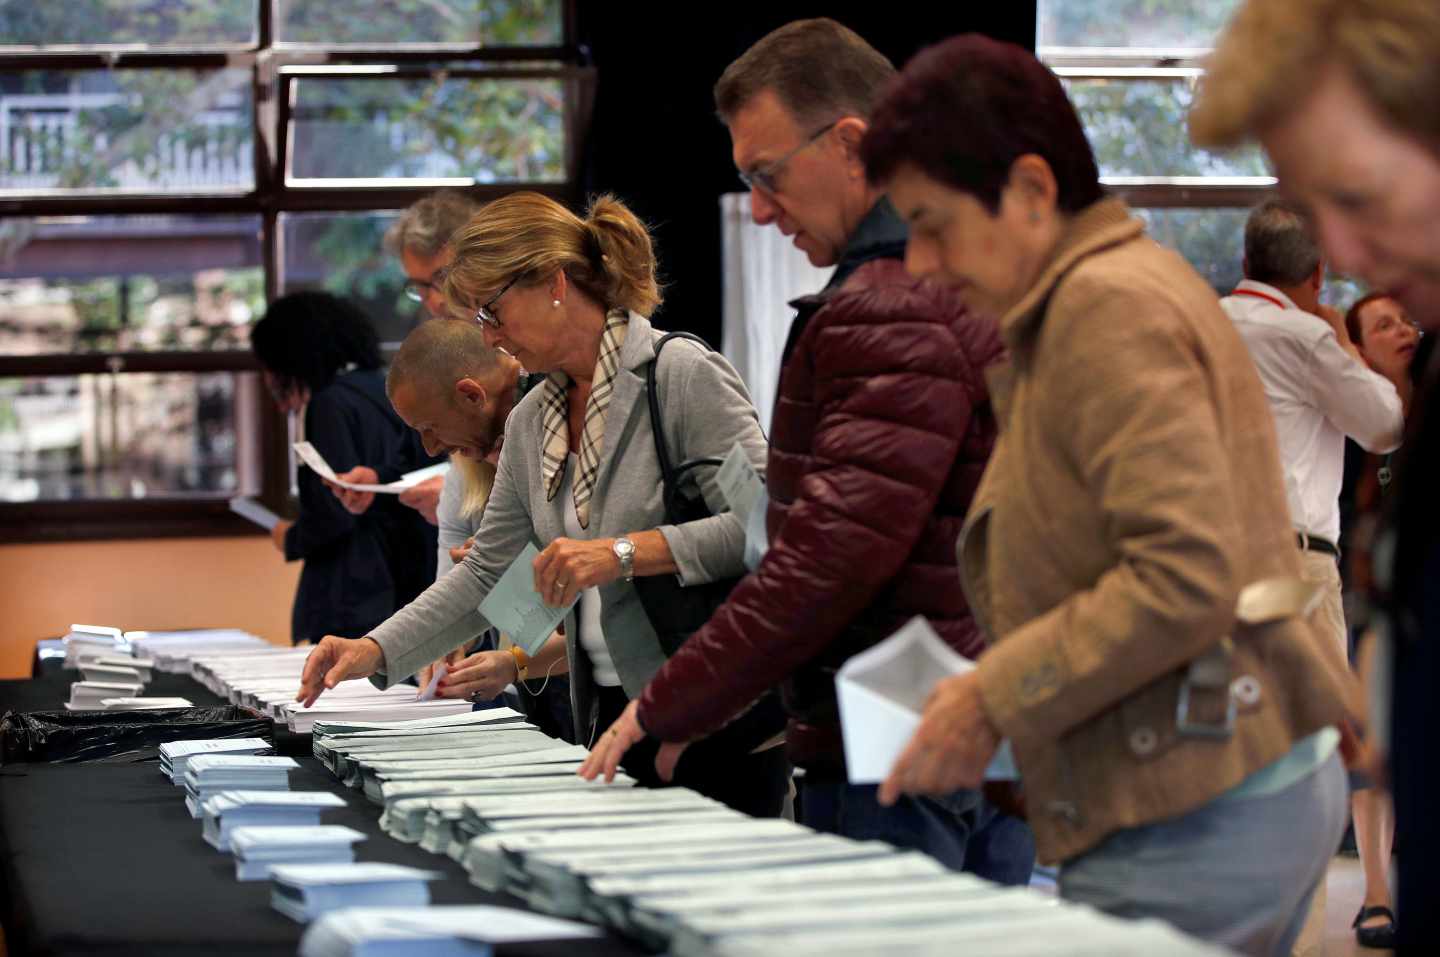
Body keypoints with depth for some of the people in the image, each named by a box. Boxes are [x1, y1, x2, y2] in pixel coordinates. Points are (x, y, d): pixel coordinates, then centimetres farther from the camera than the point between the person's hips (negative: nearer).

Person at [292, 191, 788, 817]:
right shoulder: (531, 422, 14)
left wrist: (625, 552, -23)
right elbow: (487, 571, 16)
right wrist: (376, 651, 6)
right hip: (610, 719, 7)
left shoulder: (684, 376, -10)